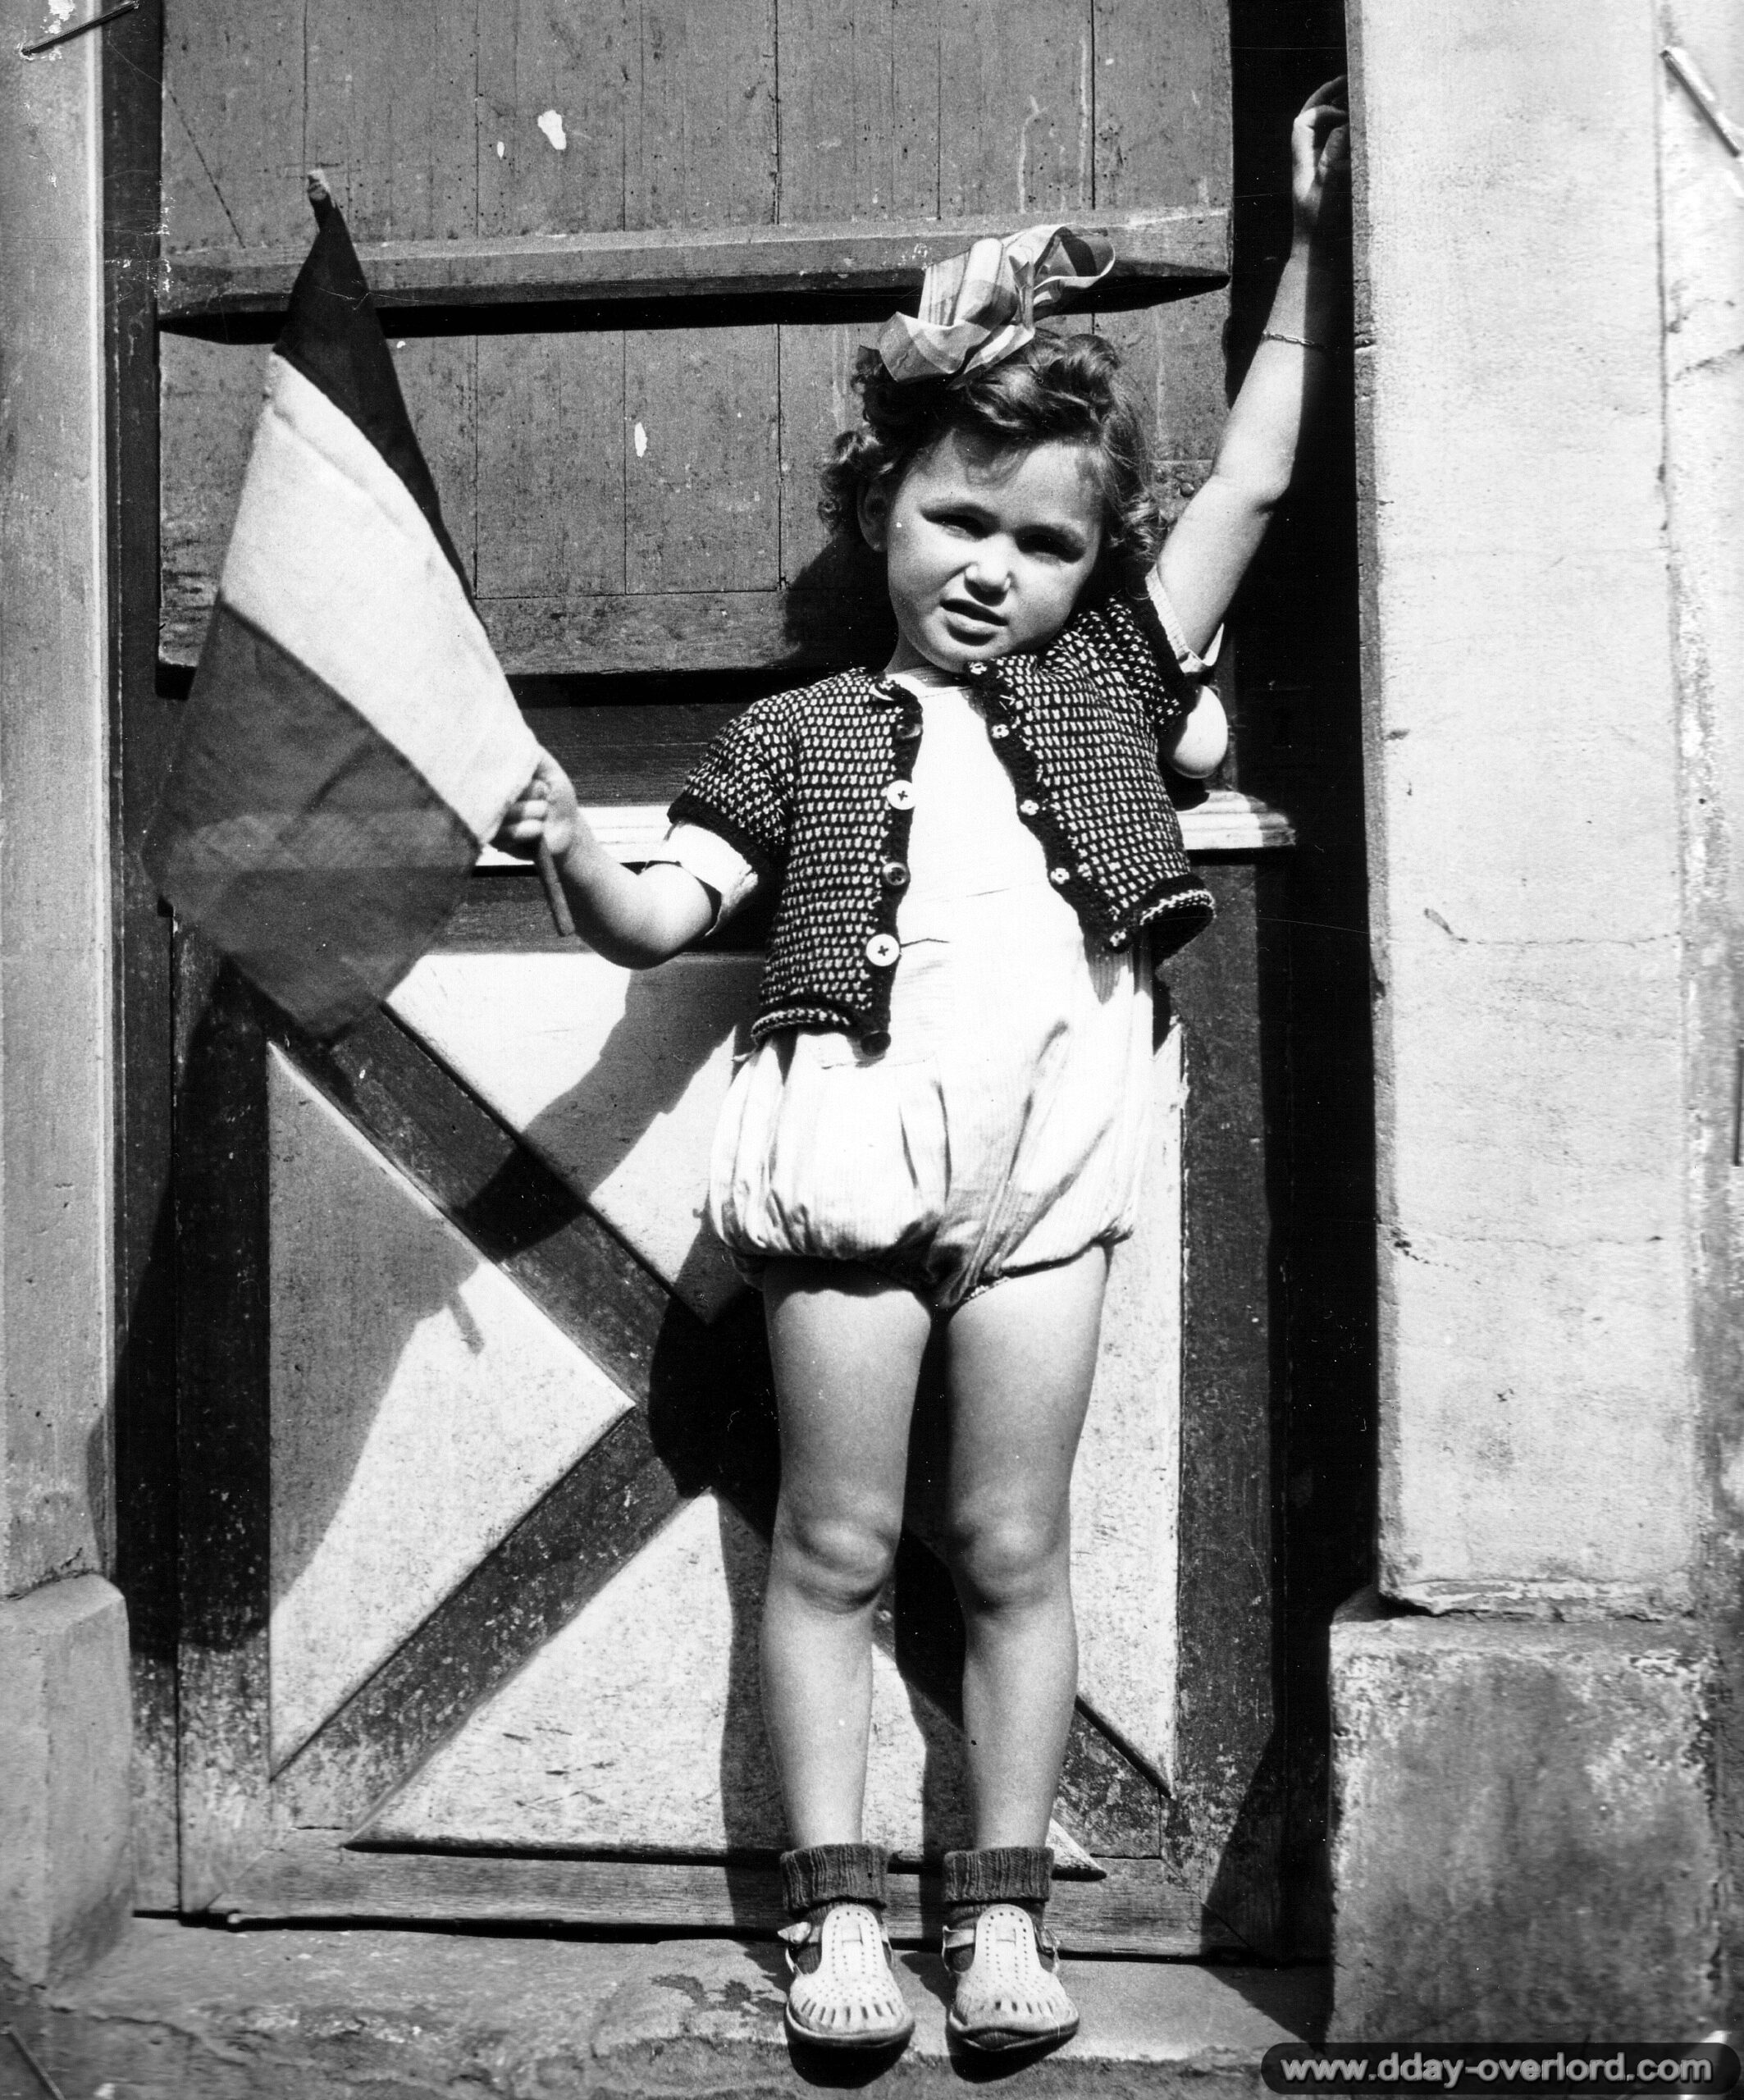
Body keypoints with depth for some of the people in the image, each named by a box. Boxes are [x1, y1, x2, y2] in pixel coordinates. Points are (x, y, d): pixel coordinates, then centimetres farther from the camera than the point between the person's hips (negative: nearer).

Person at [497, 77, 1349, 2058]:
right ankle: (838, 1915, 15)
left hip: (1044, 1162, 1)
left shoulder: (1109, 680, 15)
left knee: (1012, 1548, 8)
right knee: (834, 1544, 5)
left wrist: (1308, 248, 15)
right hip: (854, 1147, -1)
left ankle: (1005, 1910, 19)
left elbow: (1251, 481, 15)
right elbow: (659, 920, 5)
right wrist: (572, 849, -15)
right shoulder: (801, 737, 9)